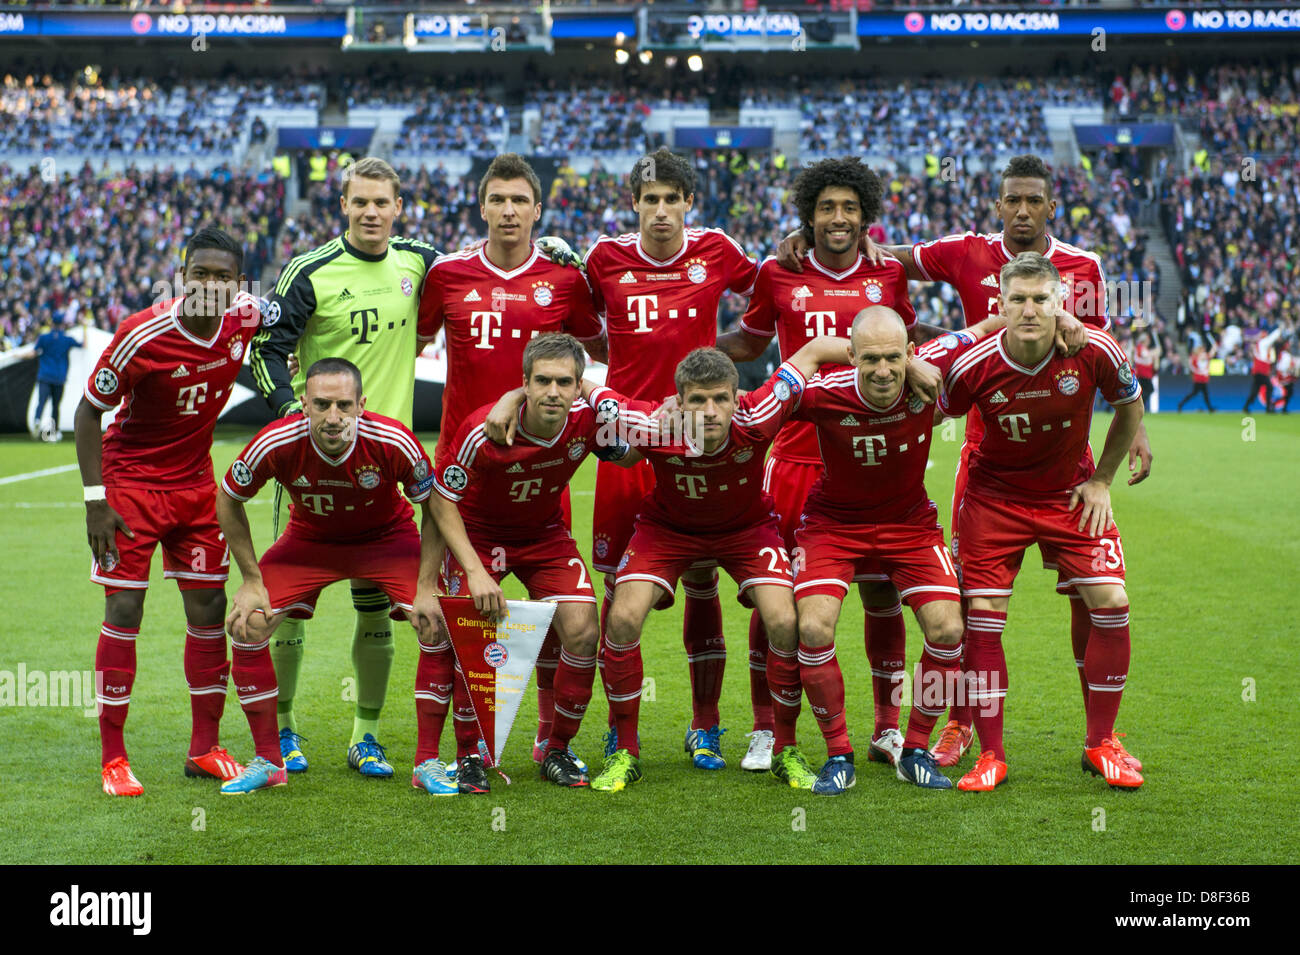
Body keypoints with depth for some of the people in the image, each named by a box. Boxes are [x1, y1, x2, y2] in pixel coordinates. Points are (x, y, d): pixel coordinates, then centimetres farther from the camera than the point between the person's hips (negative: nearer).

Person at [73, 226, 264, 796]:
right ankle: (113, 757, 4)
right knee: (124, 612, -5)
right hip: (131, 482, -4)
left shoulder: (245, 318, -11)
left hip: (196, 484, 5)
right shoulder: (142, 336, -23)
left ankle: (206, 748, 17)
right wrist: (95, 499, -17)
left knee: (209, 610, 5)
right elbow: (88, 412, -13)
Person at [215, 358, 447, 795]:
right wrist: (252, 580, -8)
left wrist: (427, 588, -19)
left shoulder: (393, 442, -32)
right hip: (309, 539, 1)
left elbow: (434, 507, -15)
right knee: (246, 625, -13)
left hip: (387, 537, -1)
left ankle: (428, 763, -5)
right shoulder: (275, 444, -29)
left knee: (440, 624, -21)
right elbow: (228, 499, -9)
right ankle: (267, 762, 4)